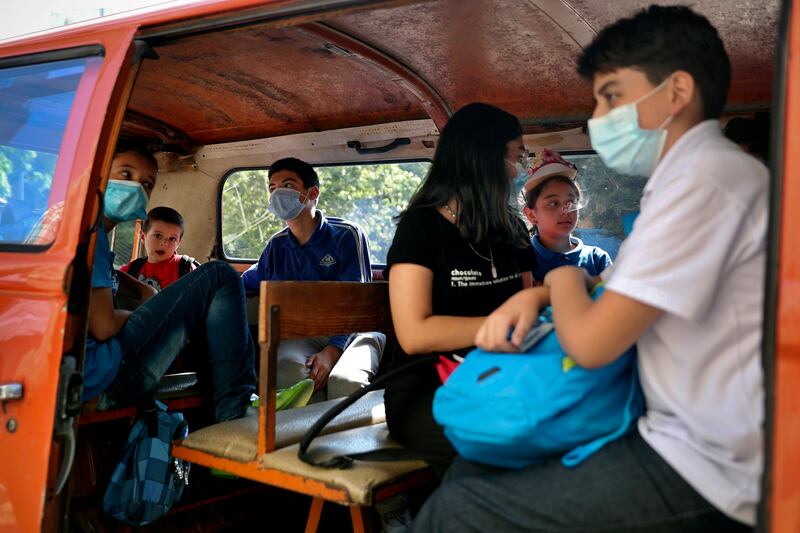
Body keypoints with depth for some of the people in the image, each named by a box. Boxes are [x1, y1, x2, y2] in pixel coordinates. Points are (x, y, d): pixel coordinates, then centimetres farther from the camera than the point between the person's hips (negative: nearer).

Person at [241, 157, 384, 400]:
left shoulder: (346, 234, -1)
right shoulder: (277, 244, 17)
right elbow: (249, 280, 35)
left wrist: (332, 350, -23)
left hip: (353, 332, -3)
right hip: (302, 333, 3)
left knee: (344, 379, -37)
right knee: (289, 370, -34)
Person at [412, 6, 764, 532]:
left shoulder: (705, 175, -19)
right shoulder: (692, 173, 14)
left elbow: (591, 342, -23)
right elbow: (613, 290, 21)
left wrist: (564, 278, -1)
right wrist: (533, 297, 1)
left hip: (707, 470, -10)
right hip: (688, 439, 10)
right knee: (472, 469, 13)